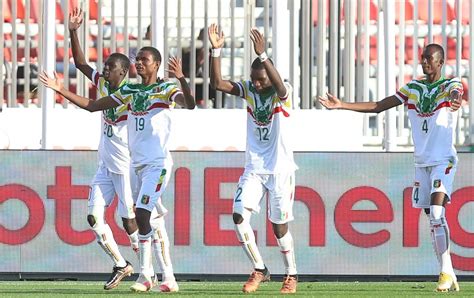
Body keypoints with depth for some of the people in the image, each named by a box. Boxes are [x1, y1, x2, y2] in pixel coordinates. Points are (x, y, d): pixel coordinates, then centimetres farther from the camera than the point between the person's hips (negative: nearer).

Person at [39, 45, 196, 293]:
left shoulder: (166, 89, -3)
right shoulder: (128, 92, 15)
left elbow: (190, 105, -23)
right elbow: (91, 105, 17)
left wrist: (181, 79, -39)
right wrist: (60, 90, 9)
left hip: (158, 163, -7)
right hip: (139, 165, 7)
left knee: (142, 214, -18)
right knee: (153, 221, 5)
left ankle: (145, 274, -11)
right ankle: (168, 277, 8)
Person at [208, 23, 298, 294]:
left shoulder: (282, 93, -14)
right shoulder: (248, 90, -1)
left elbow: (279, 86, -38)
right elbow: (218, 83, -12)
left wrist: (263, 55, -50)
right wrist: (216, 51, -24)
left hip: (280, 169, -4)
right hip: (254, 168, 4)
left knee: (279, 225, 2)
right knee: (239, 216, -12)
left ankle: (291, 274, 24)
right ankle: (259, 270, 2)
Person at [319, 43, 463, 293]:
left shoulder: (450, 85, -4)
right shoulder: (412, 88, 12)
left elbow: (456, 93, -30)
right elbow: (378, 106, 10)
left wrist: (455, 100, -56)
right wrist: (342, 105, 0)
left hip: (443, 160, -6)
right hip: (422, 161, 6)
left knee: (437, 214, -21)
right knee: (433, 220, 3)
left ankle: (446, 271, -20)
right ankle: (449, 278, 6)